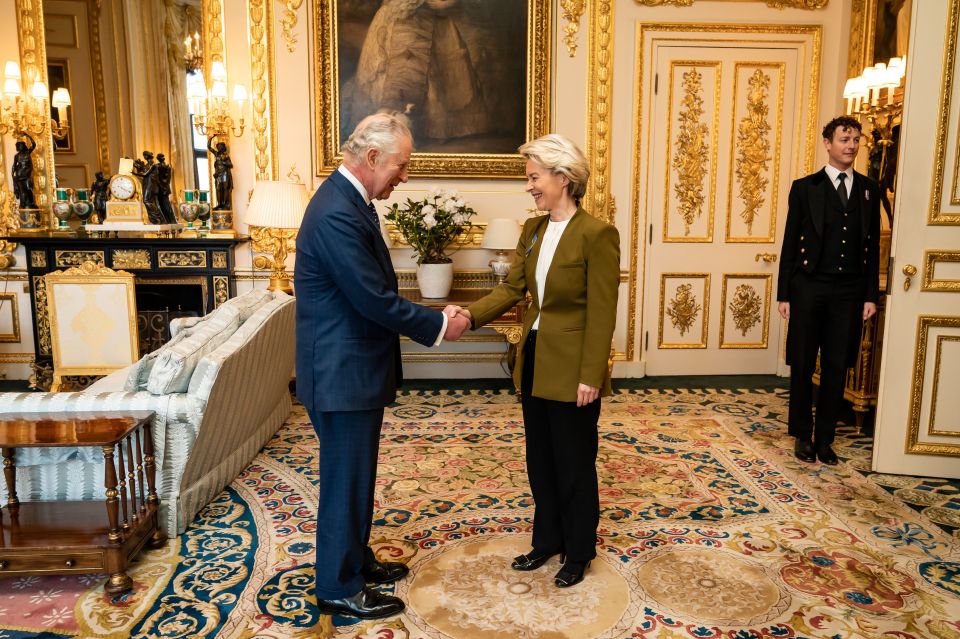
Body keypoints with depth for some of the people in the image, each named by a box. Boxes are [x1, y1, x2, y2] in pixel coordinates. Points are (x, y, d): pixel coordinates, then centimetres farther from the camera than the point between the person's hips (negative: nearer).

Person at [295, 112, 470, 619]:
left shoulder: (350, 199, 9)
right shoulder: (337, 213, -24)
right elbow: (376, 300, -25)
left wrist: (431, 320, 7)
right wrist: (440, 325, -12)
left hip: (355, 369, 10)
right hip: (342, 374, -10)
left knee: (356, 475, 22)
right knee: (346, 481, 5)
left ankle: (355, 561, 40)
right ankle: (338, 588, 24)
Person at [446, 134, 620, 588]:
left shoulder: (596, 234, -16)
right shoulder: (532, 229, 7)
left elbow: (601, 313, -16)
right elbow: (512, 288, 3)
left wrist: (590, 376, -17)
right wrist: (471, 314, -14)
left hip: (571, 369, -7)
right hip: (534, 362, 7)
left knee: (574, 464, 9)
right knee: (540, 460, 18)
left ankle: (578, 554, 30)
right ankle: (547, 541, 38)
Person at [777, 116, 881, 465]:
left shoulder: (869, 190, 10)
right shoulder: (805, 187, 2)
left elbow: (873, 246, 9)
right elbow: (790, 243, 0)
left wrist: (871, 295, 3)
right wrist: (783, 294, -4)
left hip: (849, 292, 2)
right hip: (809, 288, -2)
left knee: (837, 368, 8)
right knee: (802, 366, 5)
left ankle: (825, 438, 20)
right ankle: (803, 436, 20)